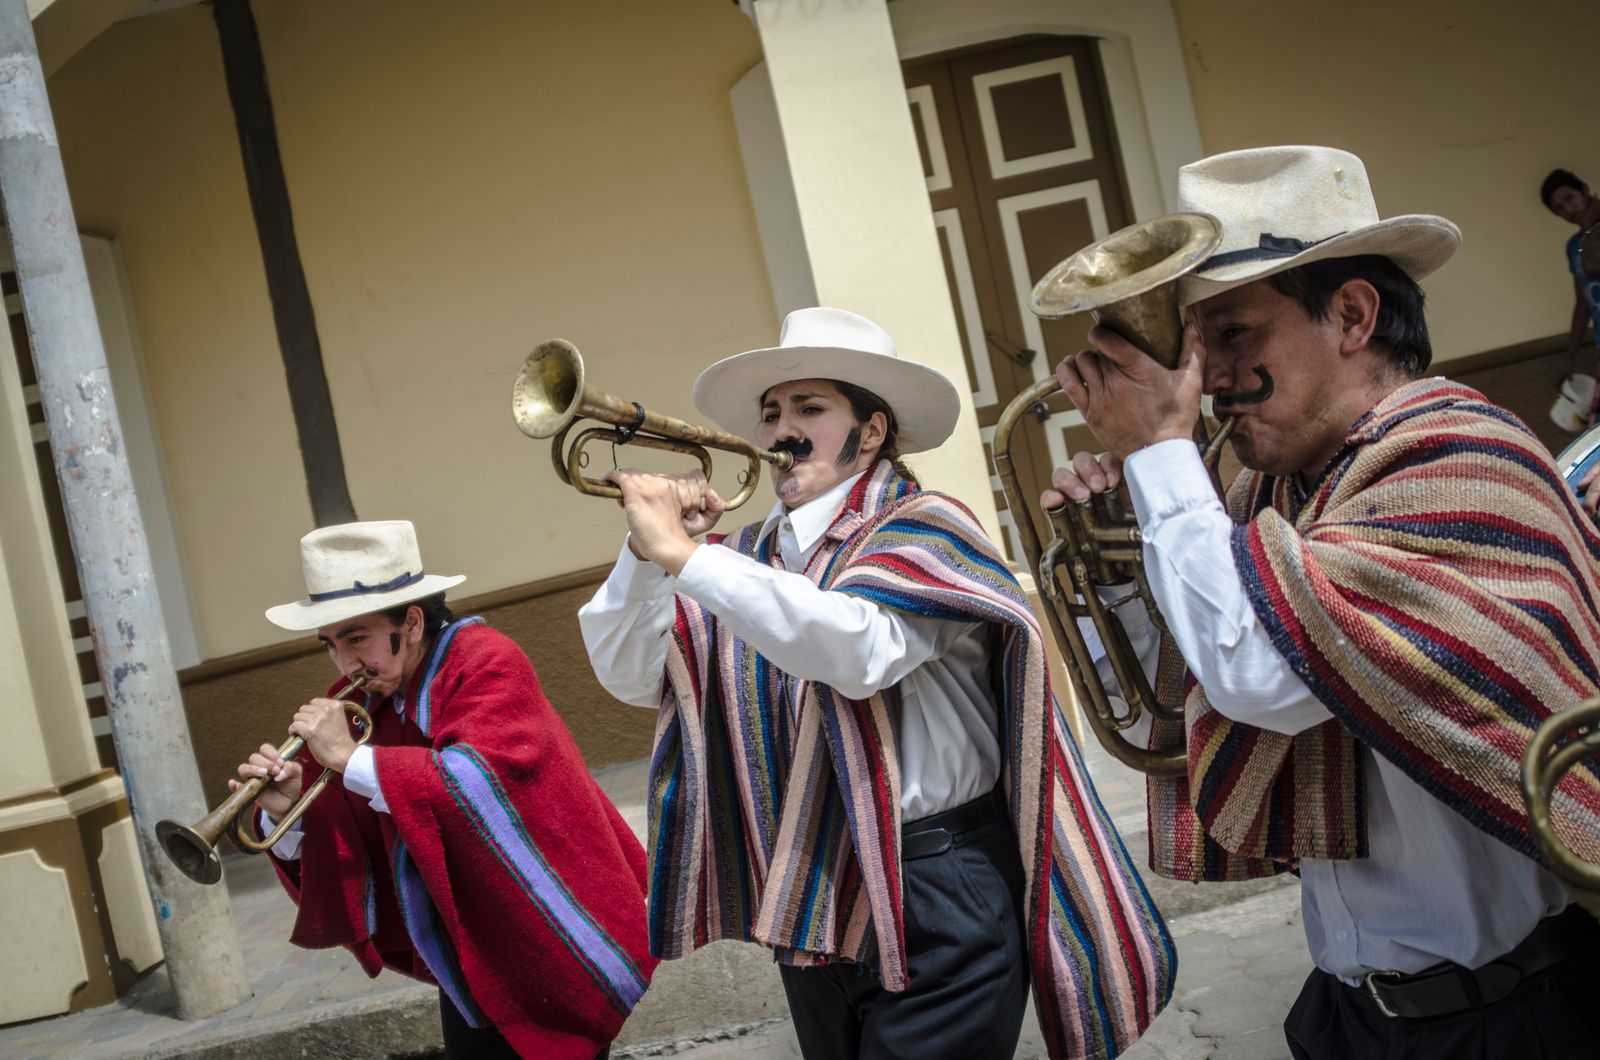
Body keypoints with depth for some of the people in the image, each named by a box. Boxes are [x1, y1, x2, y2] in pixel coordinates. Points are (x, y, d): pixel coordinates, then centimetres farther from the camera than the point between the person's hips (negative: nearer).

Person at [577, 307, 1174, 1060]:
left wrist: (682, 553, -30)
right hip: (805, 907, 6)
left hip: (933, 908, -6)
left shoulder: (921, 529, -11)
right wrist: (645, 553, -13)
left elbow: (859, 649, -31)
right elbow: (631, 677, 3)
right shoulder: (752, 558, 5)